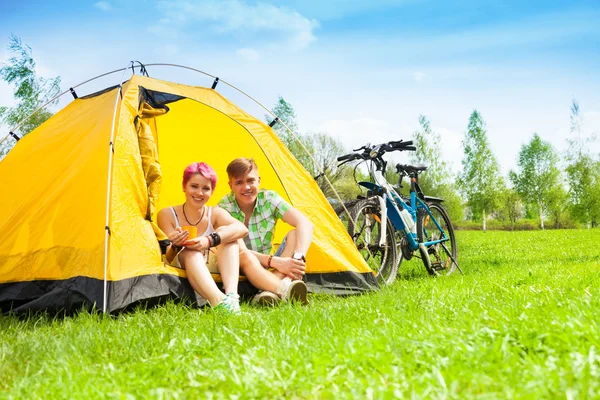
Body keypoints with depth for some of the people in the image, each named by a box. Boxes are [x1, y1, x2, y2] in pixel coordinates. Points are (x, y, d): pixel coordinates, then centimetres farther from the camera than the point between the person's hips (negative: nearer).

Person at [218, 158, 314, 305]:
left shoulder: (269, 198, -8)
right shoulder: (224, 208, -15)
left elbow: (305, 224, -20)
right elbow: (240, 251, -23)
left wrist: (298, 257, -38)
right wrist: (274, 261, -38)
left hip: (268, 269, 3)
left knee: (295, 234, -20)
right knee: (245, 257, -37)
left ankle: (270, 292, -41)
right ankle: (285, 290, -62)